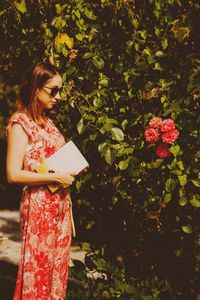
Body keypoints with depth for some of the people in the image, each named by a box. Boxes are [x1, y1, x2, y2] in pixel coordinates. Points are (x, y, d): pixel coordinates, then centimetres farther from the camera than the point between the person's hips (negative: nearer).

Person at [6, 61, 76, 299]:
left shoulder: (46, 121, 12)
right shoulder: (20, 123, -12)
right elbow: (13, 175, -19)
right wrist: (55, 178, -17)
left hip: (60, 205, 8)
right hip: (39, 207, -8)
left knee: (58, 265, 12)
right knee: (39, 268, -1)